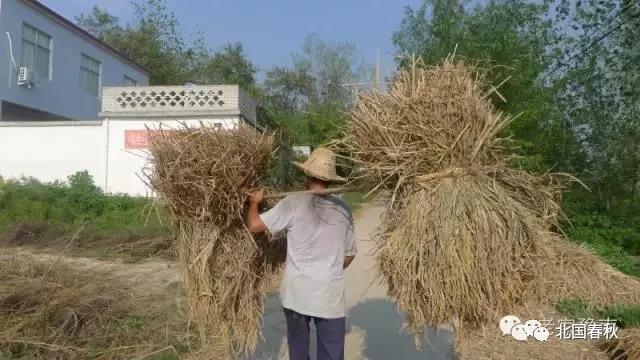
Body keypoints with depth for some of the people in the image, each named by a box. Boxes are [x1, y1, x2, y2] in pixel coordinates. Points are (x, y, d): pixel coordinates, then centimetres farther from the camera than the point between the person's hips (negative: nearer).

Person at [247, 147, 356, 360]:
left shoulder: (293, 203, -7)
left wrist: (254, 202, 15)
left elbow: (253, 226, -4)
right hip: (330, 295, 1)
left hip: (297, 292, -1)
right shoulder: (343, 210, 1)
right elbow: (349, 254, 9)